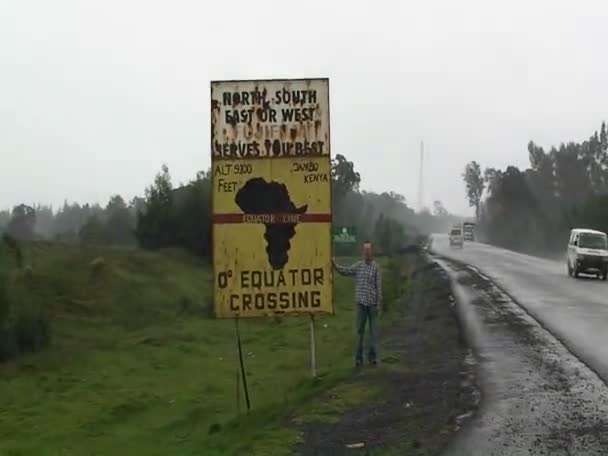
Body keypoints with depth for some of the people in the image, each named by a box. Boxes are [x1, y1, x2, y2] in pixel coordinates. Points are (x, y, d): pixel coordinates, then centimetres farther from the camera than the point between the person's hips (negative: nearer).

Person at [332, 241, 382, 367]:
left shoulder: (376, 267, -2)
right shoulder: (358, 265, 6)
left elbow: (379, 285, -2)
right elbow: (345, 271, 3)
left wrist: (379, 303, -5)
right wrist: (335, 265, -15)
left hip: (373, 303, -2)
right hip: (361, 303, 2)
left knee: (372, 330, 4)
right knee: (360, 330, 4)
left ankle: (372, 356, 11)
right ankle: (359, 357, 8)